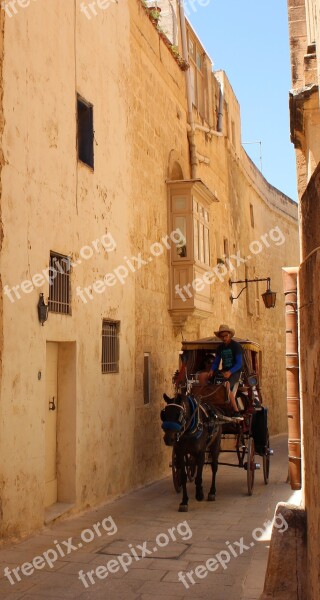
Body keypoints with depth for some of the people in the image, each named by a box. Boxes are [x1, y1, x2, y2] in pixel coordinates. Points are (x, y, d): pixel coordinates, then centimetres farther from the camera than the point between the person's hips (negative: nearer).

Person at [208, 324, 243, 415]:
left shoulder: (236, 346, -6)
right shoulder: (220, 347, 13)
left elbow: (239, 363, -14)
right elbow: (216, 362, 16)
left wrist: (230, 372, -29)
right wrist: (212, 370, -6)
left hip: (235, 372, -6)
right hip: (225, 371, 6)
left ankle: (236, 411, -27)